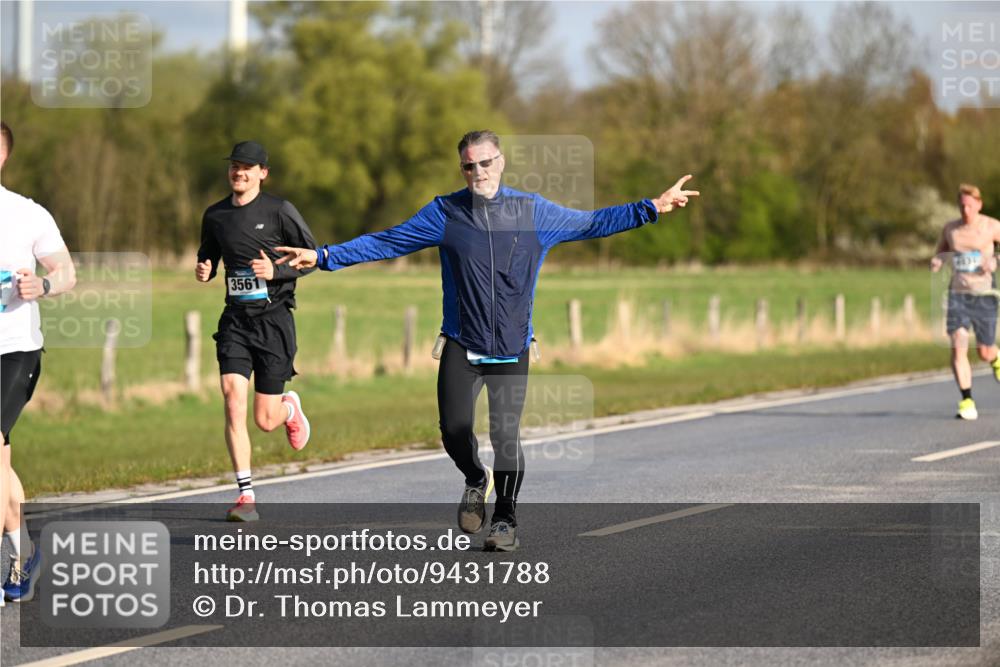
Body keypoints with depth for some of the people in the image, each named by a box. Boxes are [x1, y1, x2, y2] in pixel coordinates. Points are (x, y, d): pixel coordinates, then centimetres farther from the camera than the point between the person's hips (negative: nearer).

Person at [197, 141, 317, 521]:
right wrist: (203, 270, 0)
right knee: (233, 400, -16)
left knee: (265, 420, 1)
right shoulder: (215, 215, 8)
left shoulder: (279, 211, -5)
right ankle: (246, 496, -11)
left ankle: (290, 408, 40)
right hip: (235, 320, 3)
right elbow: (208, 256, 24)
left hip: (273, 320, -3)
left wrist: (276, 271, -18)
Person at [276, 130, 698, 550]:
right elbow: (385, 243, 3)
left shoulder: (532, 212, 4)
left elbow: (591, 224, 13)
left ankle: (505, 520, 11)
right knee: (454, 431, -8)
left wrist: (652, 208, 9)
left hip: (512, 348, 0)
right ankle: (476, 481, 26)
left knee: (506, 435, -7)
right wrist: (324, 256, -3)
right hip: (461, 346, 0)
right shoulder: (445, 213, 2)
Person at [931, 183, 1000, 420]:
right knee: (958, 347, -15)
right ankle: (967, 401, -10)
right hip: (958, 292, 2)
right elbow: (940, 253, 20)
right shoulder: (950, 229, 6)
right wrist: (936, 261, -3)